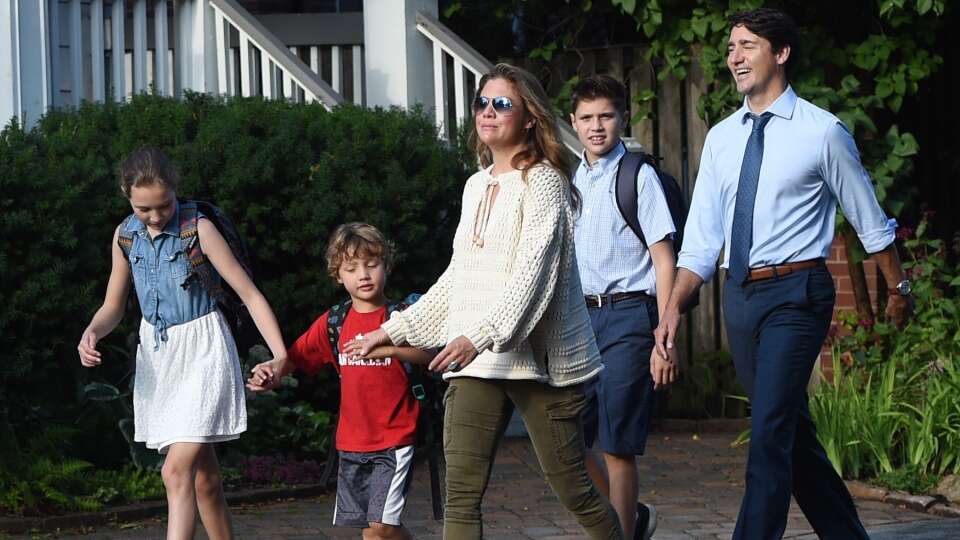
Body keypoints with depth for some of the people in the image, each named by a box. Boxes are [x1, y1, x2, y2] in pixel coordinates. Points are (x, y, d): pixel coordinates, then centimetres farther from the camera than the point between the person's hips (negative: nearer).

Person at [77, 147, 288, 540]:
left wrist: (282, 358, -19)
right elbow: (113, 307, 12)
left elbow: (249, 294, -12)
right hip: (155, 356, 5)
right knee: (204, 477, 13)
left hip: (202, 350, -5)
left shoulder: (198, 229, -12)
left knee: (177, 470, -18)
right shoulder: (126, 236, 3)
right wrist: (91, 333, -12)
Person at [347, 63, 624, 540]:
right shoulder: (476, 186, 18)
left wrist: (482, 335, -30)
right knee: (461, 495, -7)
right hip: (475, 360, 6)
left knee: (572, 490, -1)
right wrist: (395, 330, 23)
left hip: (535, 354, -6)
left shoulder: (543, 180, -5)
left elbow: (533, 270, -17)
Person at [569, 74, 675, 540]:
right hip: (580, 314, 6)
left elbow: (664, 260, -8)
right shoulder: (570, 180, 13)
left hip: (628, 314, -6)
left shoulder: (639, 177, -5)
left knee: (616, 446, -3)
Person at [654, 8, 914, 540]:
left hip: (795, 294, -6)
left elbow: (870, 220, 5)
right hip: (740, 296, 6)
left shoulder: (822, 131, -6)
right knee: (793, 434, 13)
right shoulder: (721, 138, 9)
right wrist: (673, 307, -2)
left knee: (770, 433, -15)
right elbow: (701, 235, 8)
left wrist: (898, 288, 14)